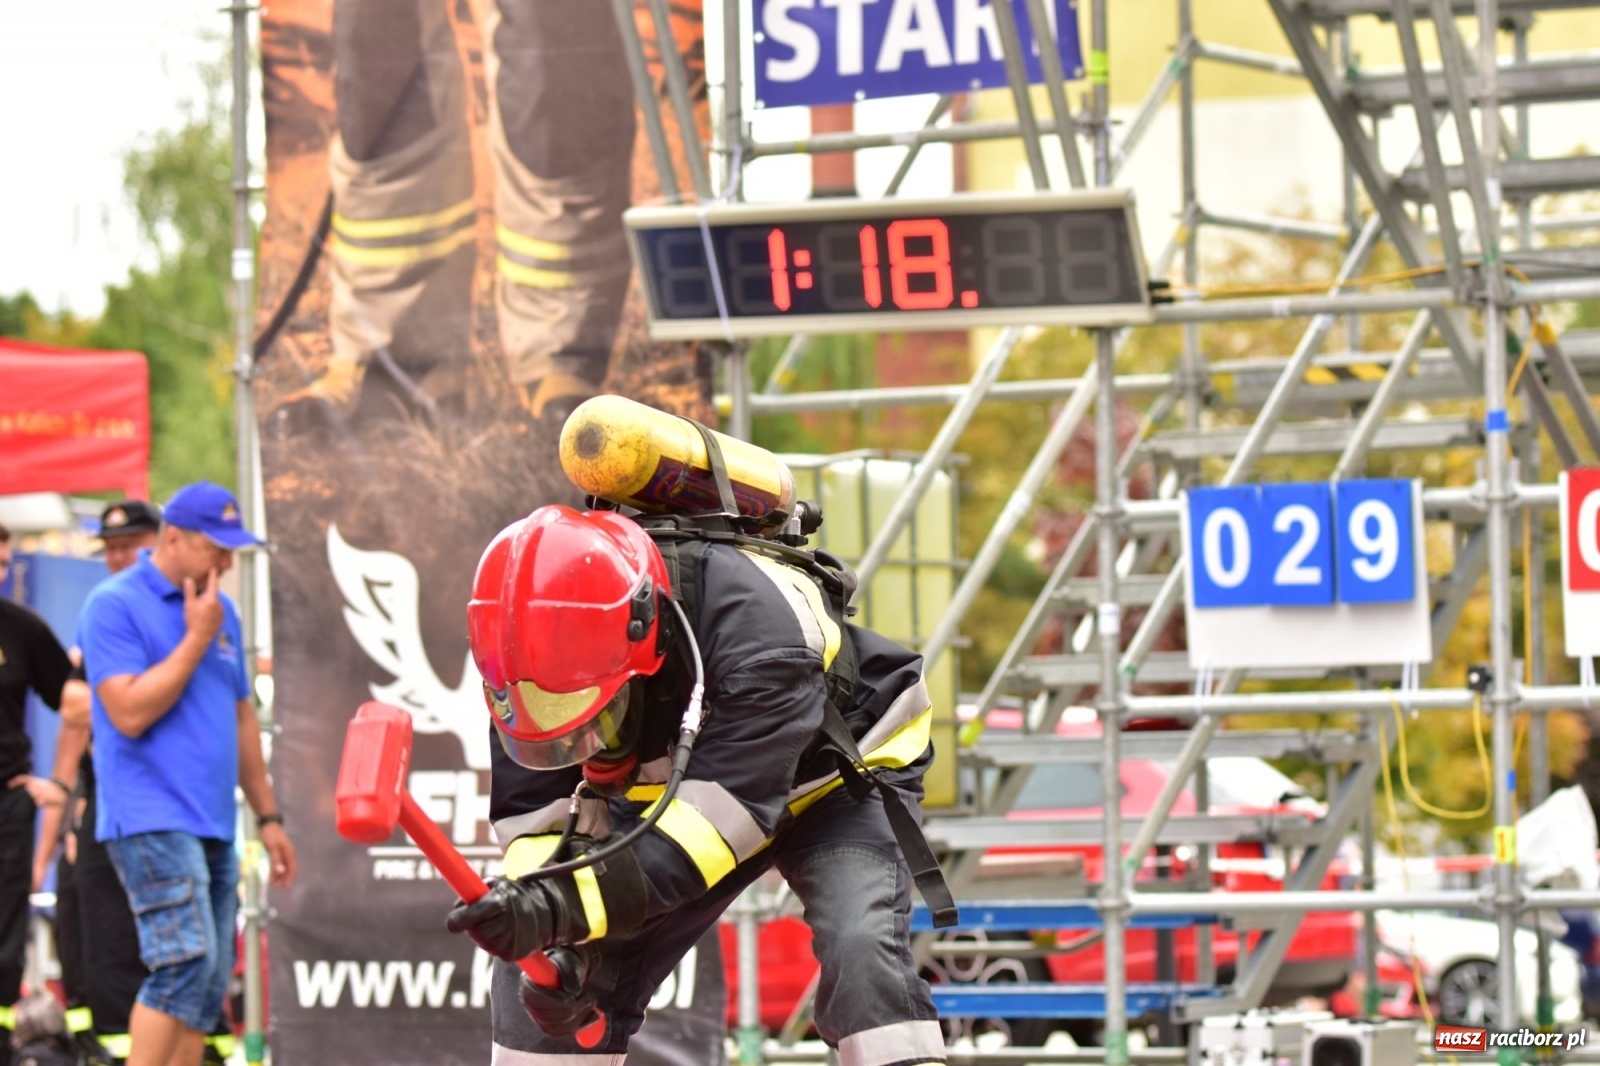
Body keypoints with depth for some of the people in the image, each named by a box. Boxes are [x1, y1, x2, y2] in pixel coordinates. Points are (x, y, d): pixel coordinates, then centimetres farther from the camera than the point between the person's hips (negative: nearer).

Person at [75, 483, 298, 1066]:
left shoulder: (220, 609, 16)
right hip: (151, 820, -8)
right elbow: (130, 712, -17)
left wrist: (268, 816, 21)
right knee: (186, 962, -20)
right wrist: (197, 638, -11)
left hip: (213, 823, 8)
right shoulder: (114, 604, -7)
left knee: (208, 987, 5)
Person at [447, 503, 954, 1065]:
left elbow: (713, 822, -44)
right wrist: (553, 932, -39)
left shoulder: (756, 623, -41)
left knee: (862, 949, -31)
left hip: (834, 775, -5)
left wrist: (566, 906, -54)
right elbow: (535, 810, -19)